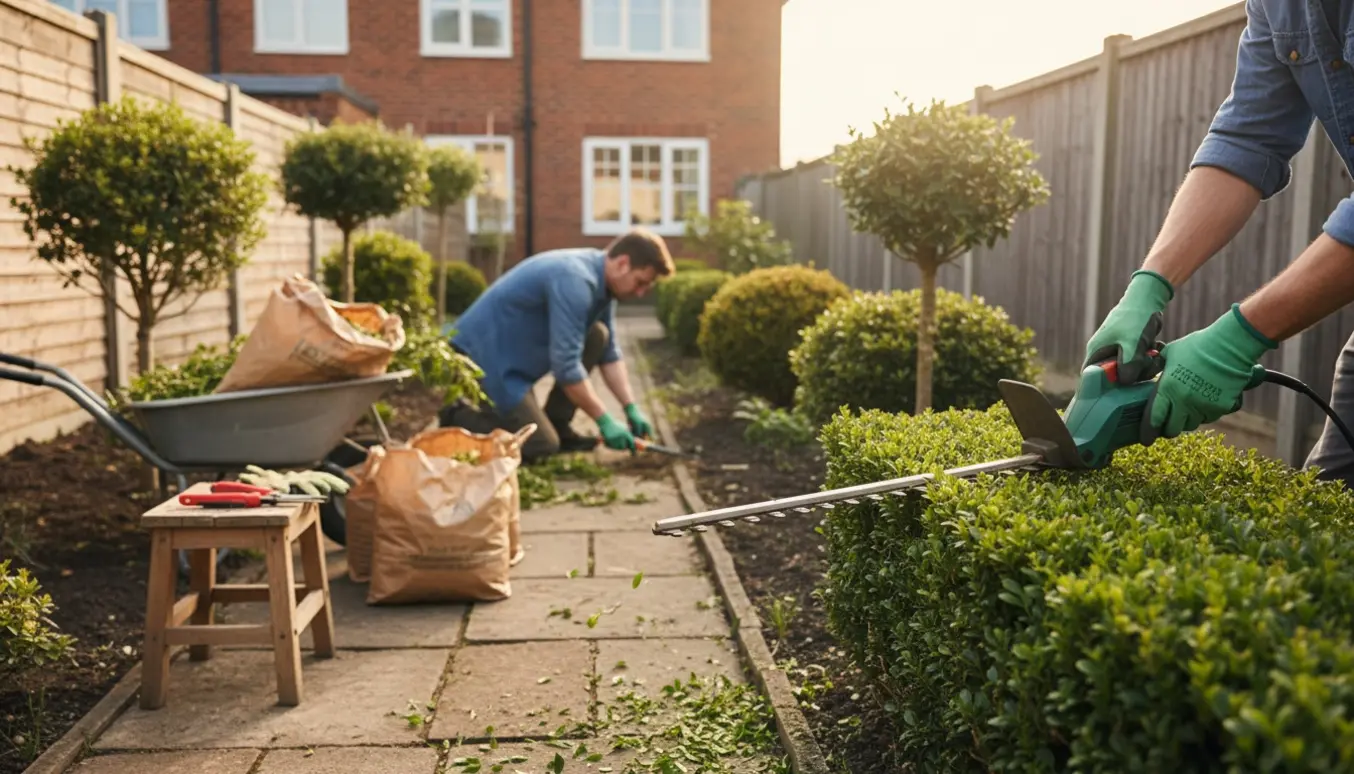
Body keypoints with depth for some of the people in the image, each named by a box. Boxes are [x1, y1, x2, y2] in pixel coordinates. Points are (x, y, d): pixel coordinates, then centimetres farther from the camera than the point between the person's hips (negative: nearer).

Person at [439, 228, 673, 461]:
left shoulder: (601, 280, 4)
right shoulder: (575, 280, -26)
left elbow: (609, 352, 12)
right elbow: (566, 363, -27)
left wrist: (631, 408, 4)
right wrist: (604, 420, -20)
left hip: (519, 348, 10)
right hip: (487, 353, -10)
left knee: (597, 336, 0)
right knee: (541, 445, -14)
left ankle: (557, 424, 7)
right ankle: (459, 419, 5)